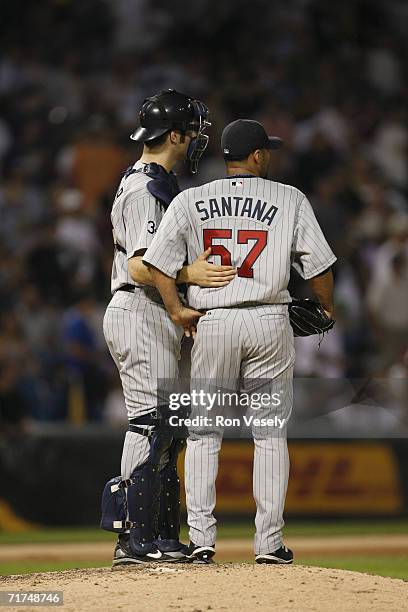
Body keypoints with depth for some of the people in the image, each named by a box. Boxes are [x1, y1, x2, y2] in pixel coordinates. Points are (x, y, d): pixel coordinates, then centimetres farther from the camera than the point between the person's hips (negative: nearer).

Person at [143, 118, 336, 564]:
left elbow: (157, 260, -5)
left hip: (211, 325, 1)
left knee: (203, 433, 9)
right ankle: (269, 543, 2)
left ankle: (200, 537, 1)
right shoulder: (290, 200, 2)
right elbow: (317, 263, 0)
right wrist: (326, 307, 15)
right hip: (269, 322, -1)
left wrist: (176, 309, -2)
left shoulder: (190, 201, 5)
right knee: (270, 433, 5)